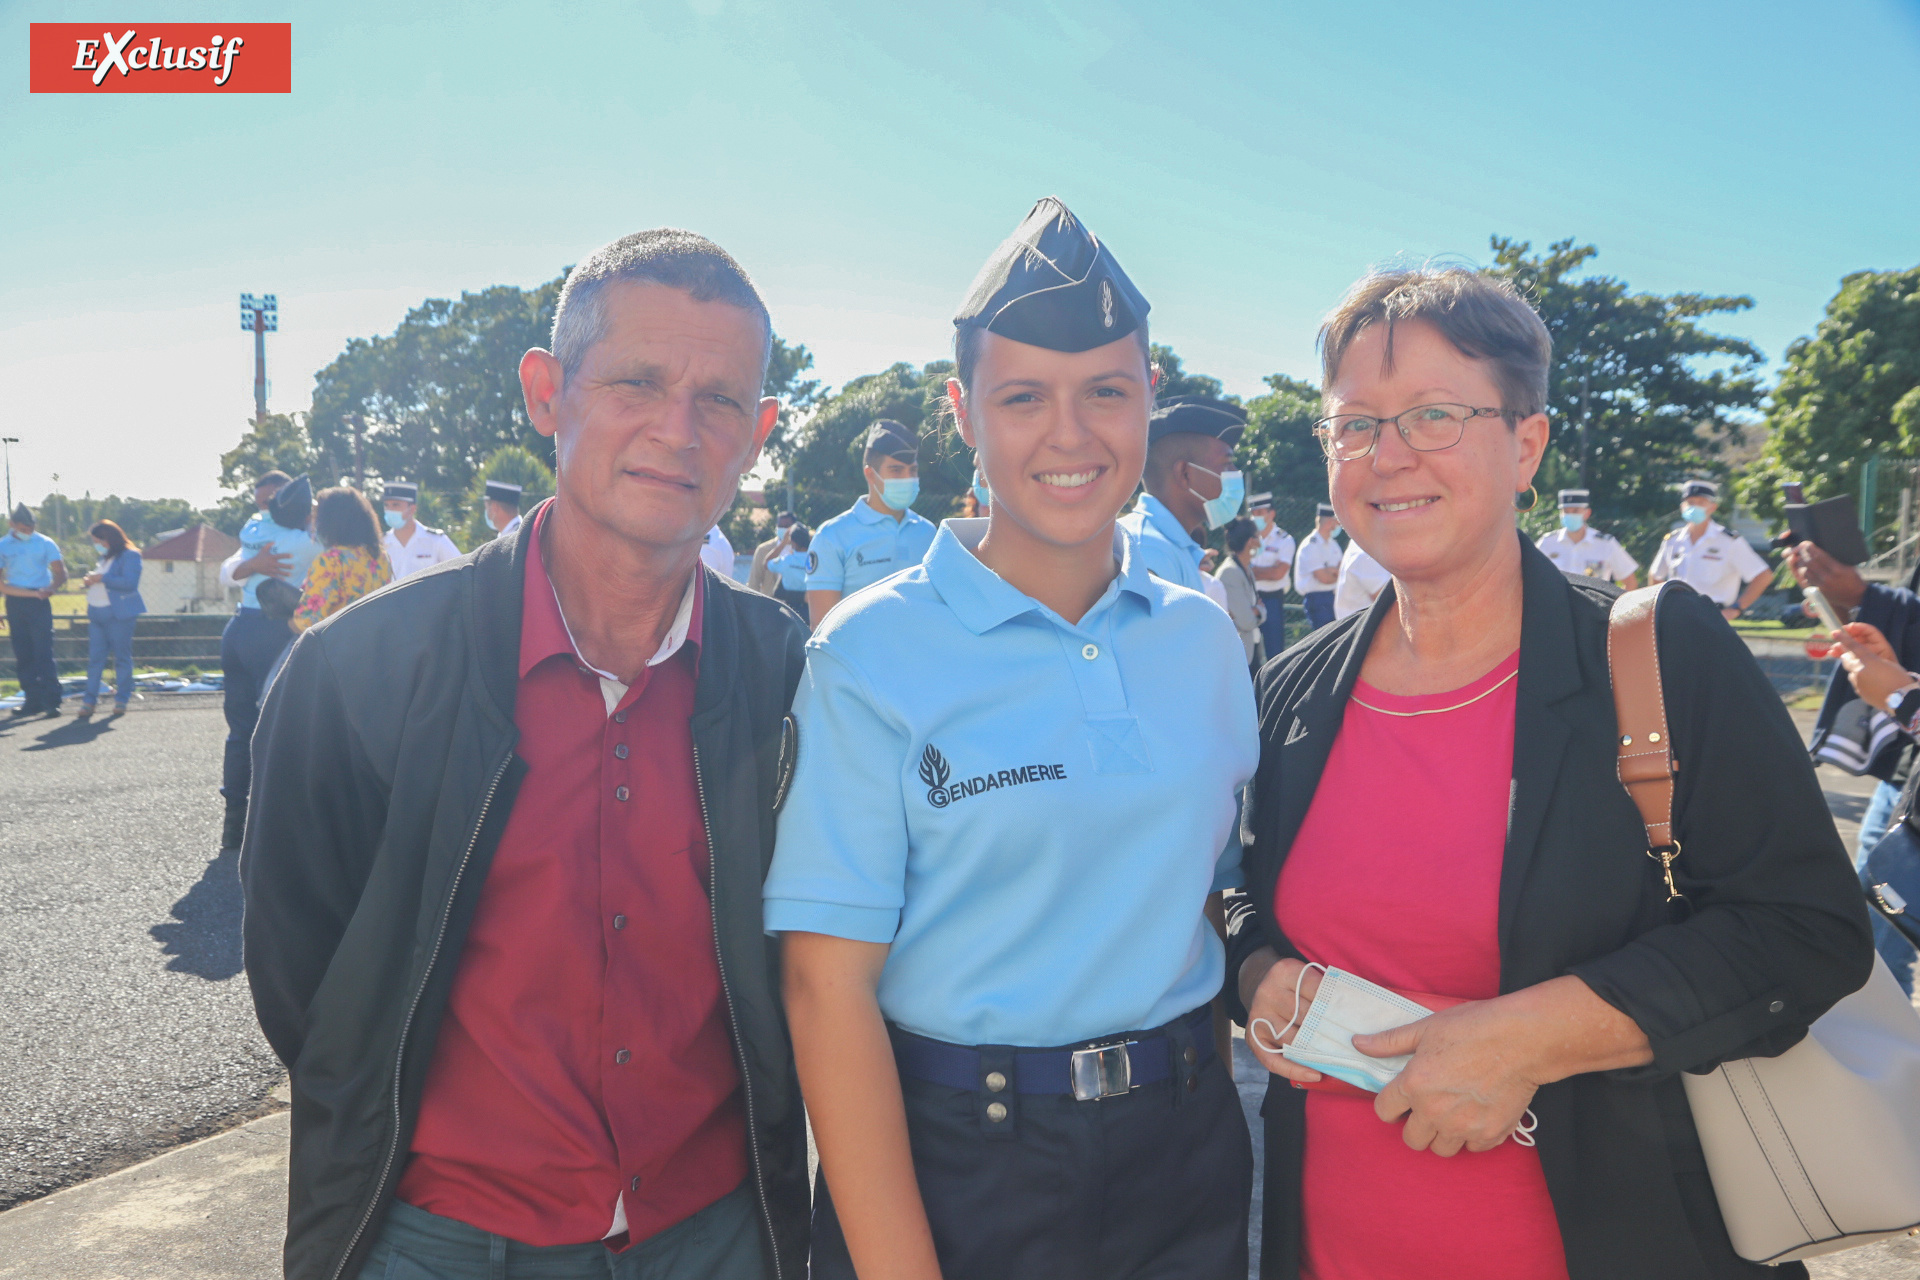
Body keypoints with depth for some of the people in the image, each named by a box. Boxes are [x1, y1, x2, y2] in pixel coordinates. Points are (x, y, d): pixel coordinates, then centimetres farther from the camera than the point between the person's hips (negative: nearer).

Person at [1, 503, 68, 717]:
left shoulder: (45, 544, 3)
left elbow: (61, 573, 1)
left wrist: (51, 588, -19)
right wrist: (31, 593, -9)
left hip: (39, 603, -2)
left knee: (43, 653, -9)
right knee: (23, 655, 4)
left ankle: (51, 702, -8)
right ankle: (32, 701, 11)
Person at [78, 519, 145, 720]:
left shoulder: (130, 556, -6)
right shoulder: (104, 558, 19)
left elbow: (130, 583, -18)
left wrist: (102, 578, -18)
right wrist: (90, 580, 7)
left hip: (117, 614, -8)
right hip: (96, 613, 8)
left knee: (122, 658, 0)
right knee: (95, 658, 4)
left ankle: (122, 699, 6)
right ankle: (90, 699, 5)